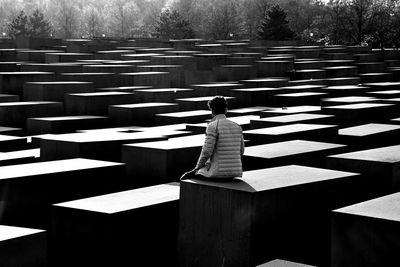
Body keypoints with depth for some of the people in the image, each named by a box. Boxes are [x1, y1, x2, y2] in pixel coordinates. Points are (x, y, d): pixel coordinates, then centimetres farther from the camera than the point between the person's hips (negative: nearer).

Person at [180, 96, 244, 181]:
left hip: (218, 173, -6)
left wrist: (198, 167, -1)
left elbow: (206, 151, -16)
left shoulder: (213, 126, -12)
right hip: (235, 172, 6)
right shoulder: (237, 127, 7)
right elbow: (241, 151, 13)